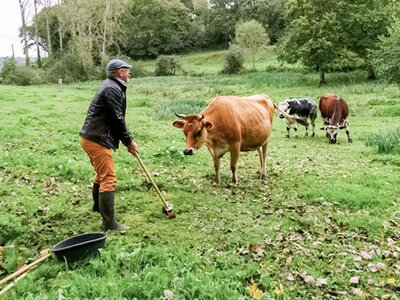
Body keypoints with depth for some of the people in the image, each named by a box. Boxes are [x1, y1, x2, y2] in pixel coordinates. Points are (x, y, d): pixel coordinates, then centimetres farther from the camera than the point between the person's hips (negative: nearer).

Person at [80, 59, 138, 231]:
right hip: (97, 140, -11)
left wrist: (127, 141, 14)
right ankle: (109, 223, -3)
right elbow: (117, 119, -19)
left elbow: (117, 118, 19)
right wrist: (129, 141, -8)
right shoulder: (112, 89, -17)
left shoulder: (112, 87, 18)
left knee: (102, 174, 27)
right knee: (108, 180, -8)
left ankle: (98, 206, 47)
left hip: (92, 138, 11)